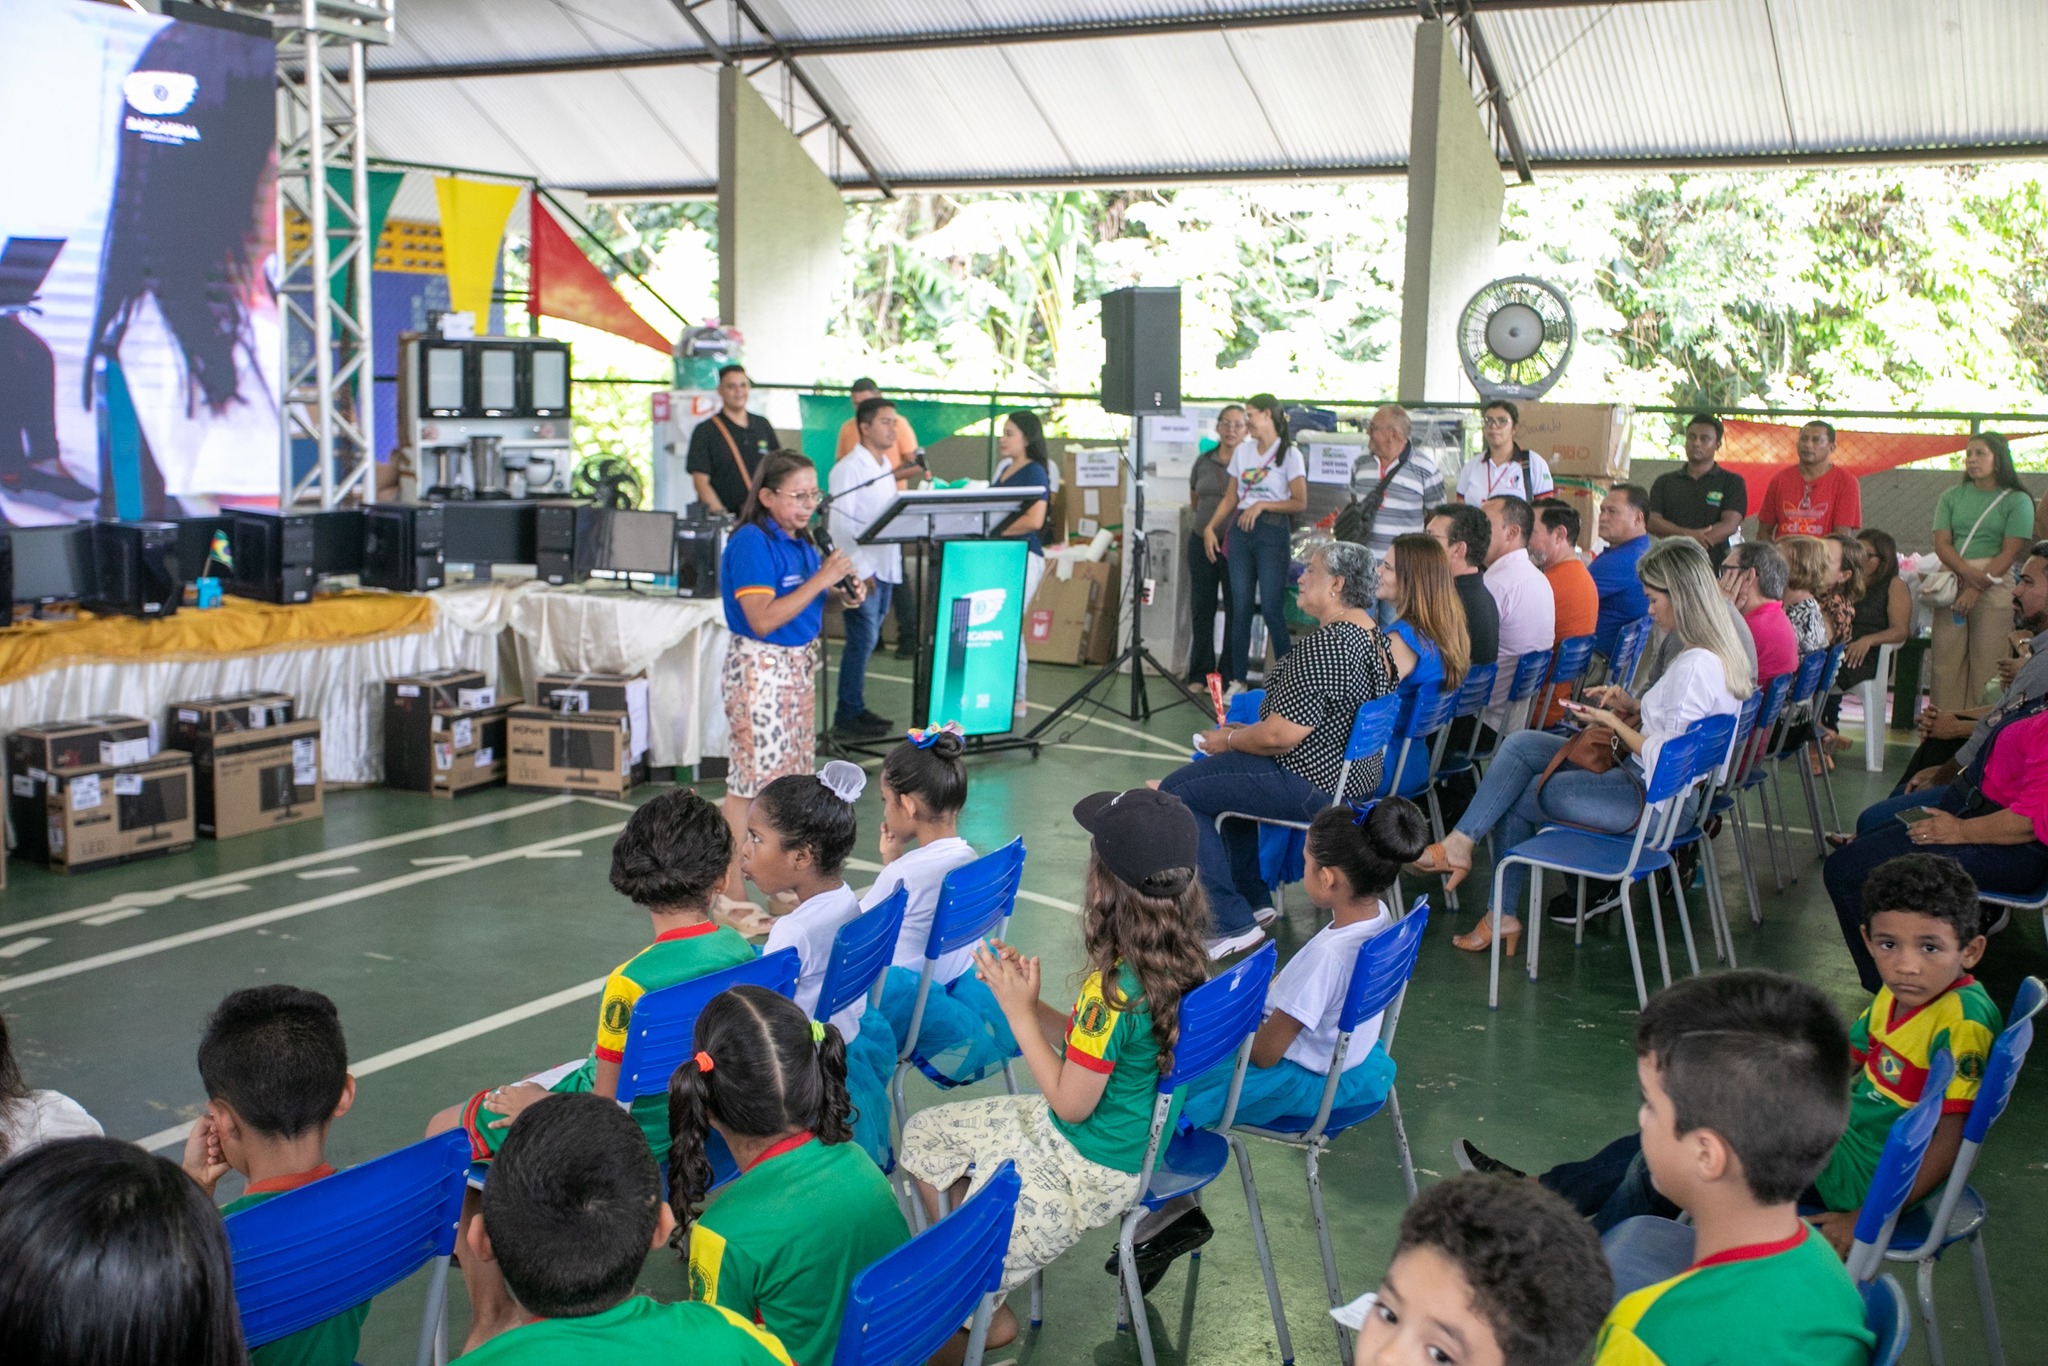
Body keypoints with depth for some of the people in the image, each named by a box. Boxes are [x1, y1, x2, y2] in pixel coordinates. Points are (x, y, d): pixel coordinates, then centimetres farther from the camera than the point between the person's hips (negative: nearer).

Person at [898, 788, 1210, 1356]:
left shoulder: (1114, 989, -32)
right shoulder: (1183, 963, -6)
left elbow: (1071, 1102, -22)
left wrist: (1019, 1011, -16)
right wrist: (1028, 998, -4)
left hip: (1091, 1174, -9)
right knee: (924, 1134, 17)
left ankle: (986, 1311, 26)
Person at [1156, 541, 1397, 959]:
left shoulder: (1327, 644, -25)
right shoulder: (1373, 635, 8)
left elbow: (1280, 736, -25)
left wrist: (1229, 740, -6)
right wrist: (1245, 733, 15)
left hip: (1314, 785, -11)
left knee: (1177, 791, -6)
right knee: (1218, 775, 29)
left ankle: (1233, 923, -3)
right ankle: (1255, 899, 28)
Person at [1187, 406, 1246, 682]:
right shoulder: (1203, 462, 9)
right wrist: (1205, 527, 6)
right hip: (1202, 542, 4)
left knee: (1235, 610, 2)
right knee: (1201, 608, 8)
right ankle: (1200, 675, 16)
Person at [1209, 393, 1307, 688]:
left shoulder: (1289, 454, -3)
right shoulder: (1242, 451, 13)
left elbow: (1300, 503, -7)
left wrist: (1262, 505, -12)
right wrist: (1211, 527, 6)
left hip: (1272, 532, -5)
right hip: (1240, 531, 5)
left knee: (1272, 609, -8)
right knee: (1240, 608, 4)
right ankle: (1237, 680, 9)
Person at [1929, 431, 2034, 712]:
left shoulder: (2017, 500, 3)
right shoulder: (1952, 496, 13)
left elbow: (2011, 552, -5)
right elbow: (1941, 543, 4)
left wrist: (1976, 588, -14)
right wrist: (1969, 573, -13)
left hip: (1995, 588, -3)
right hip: (1952, 583, 3)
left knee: (1988, 665, -7)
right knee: (1946, 662, -2)